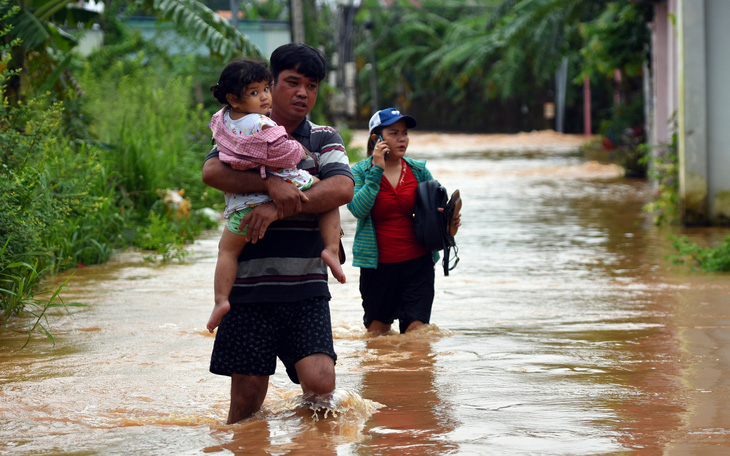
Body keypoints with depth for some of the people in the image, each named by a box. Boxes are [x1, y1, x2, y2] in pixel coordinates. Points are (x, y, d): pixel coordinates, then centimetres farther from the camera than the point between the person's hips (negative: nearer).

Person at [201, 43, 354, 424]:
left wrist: (279, 208, -19)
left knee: (320, 383, -14)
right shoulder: (244, 135, 9)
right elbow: (212, 172, -12)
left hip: (306, 289, 0)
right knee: (248, 394, 0)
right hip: (250, 287, 0)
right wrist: (272, 184, -25)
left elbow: (343, 188, -9)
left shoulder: (324, 140, 11)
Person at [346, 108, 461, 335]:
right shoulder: (360, 171, -2)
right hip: (377, 264, -1)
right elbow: (358, 208, -19)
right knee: (377, 332, 10)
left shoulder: (419, 170, 6)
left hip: (417, 264, 1)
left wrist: (449, 221, -9)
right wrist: (377, 170, -18)